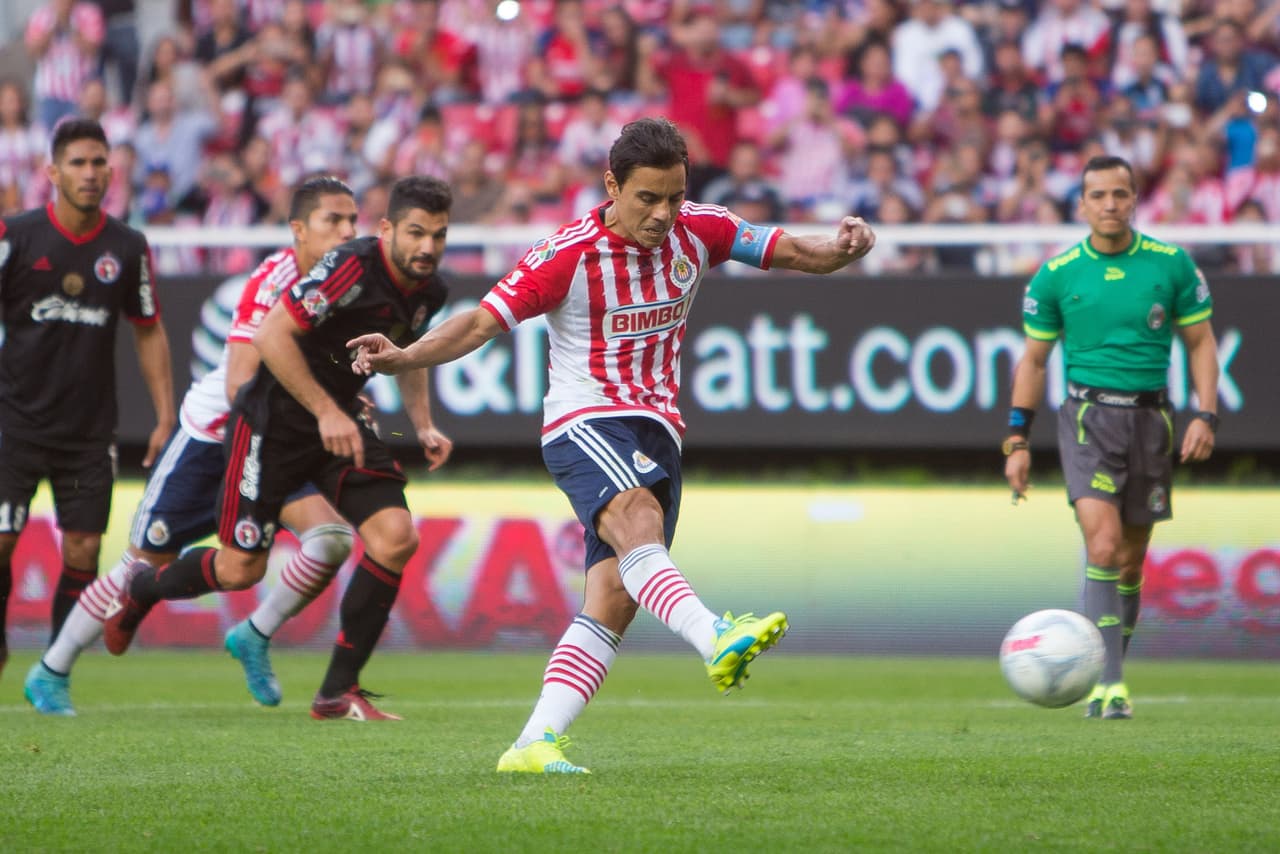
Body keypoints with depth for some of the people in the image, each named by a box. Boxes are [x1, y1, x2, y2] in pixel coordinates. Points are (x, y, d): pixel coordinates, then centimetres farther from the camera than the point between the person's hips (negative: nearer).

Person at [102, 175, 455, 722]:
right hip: (275, 420, -7)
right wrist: (325, 412, -26)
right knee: (241, 569, -1)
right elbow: (272, 335, -26)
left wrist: (423, 426, 9)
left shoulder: (428, 290, 1)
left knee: (396, 539, -13)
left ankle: (338, 691, -3)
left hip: (341, 421, 7)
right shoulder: (352, 267, -25)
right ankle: (138, 592, 33)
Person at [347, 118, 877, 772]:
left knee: (615, 600, -5)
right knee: (636, 520, -36)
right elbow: (482, 321, -9)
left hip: (657, 431, 5)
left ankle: (535, 742, -7)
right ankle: (714, 639, -57)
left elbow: (791, 252, 8)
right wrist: (401, 358, -23)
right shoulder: (569, 255, -10)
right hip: (584, 420, -5)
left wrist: (840, 250, -15)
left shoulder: (697, 232, 4)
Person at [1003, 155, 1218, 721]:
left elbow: (1200, 342, 8)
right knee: (1103, 544, -19)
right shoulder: (1056, 275, 1)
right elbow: (1033, 359, 10)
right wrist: (1017, 439, 5)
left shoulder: (1172, 264, 2)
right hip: (1088, 415, -2)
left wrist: (1205, 416, -4)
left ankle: (1110, 673, 22)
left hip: (1150, 417, 2)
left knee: (1130, 560, 7)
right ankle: (1109, 684, -21)